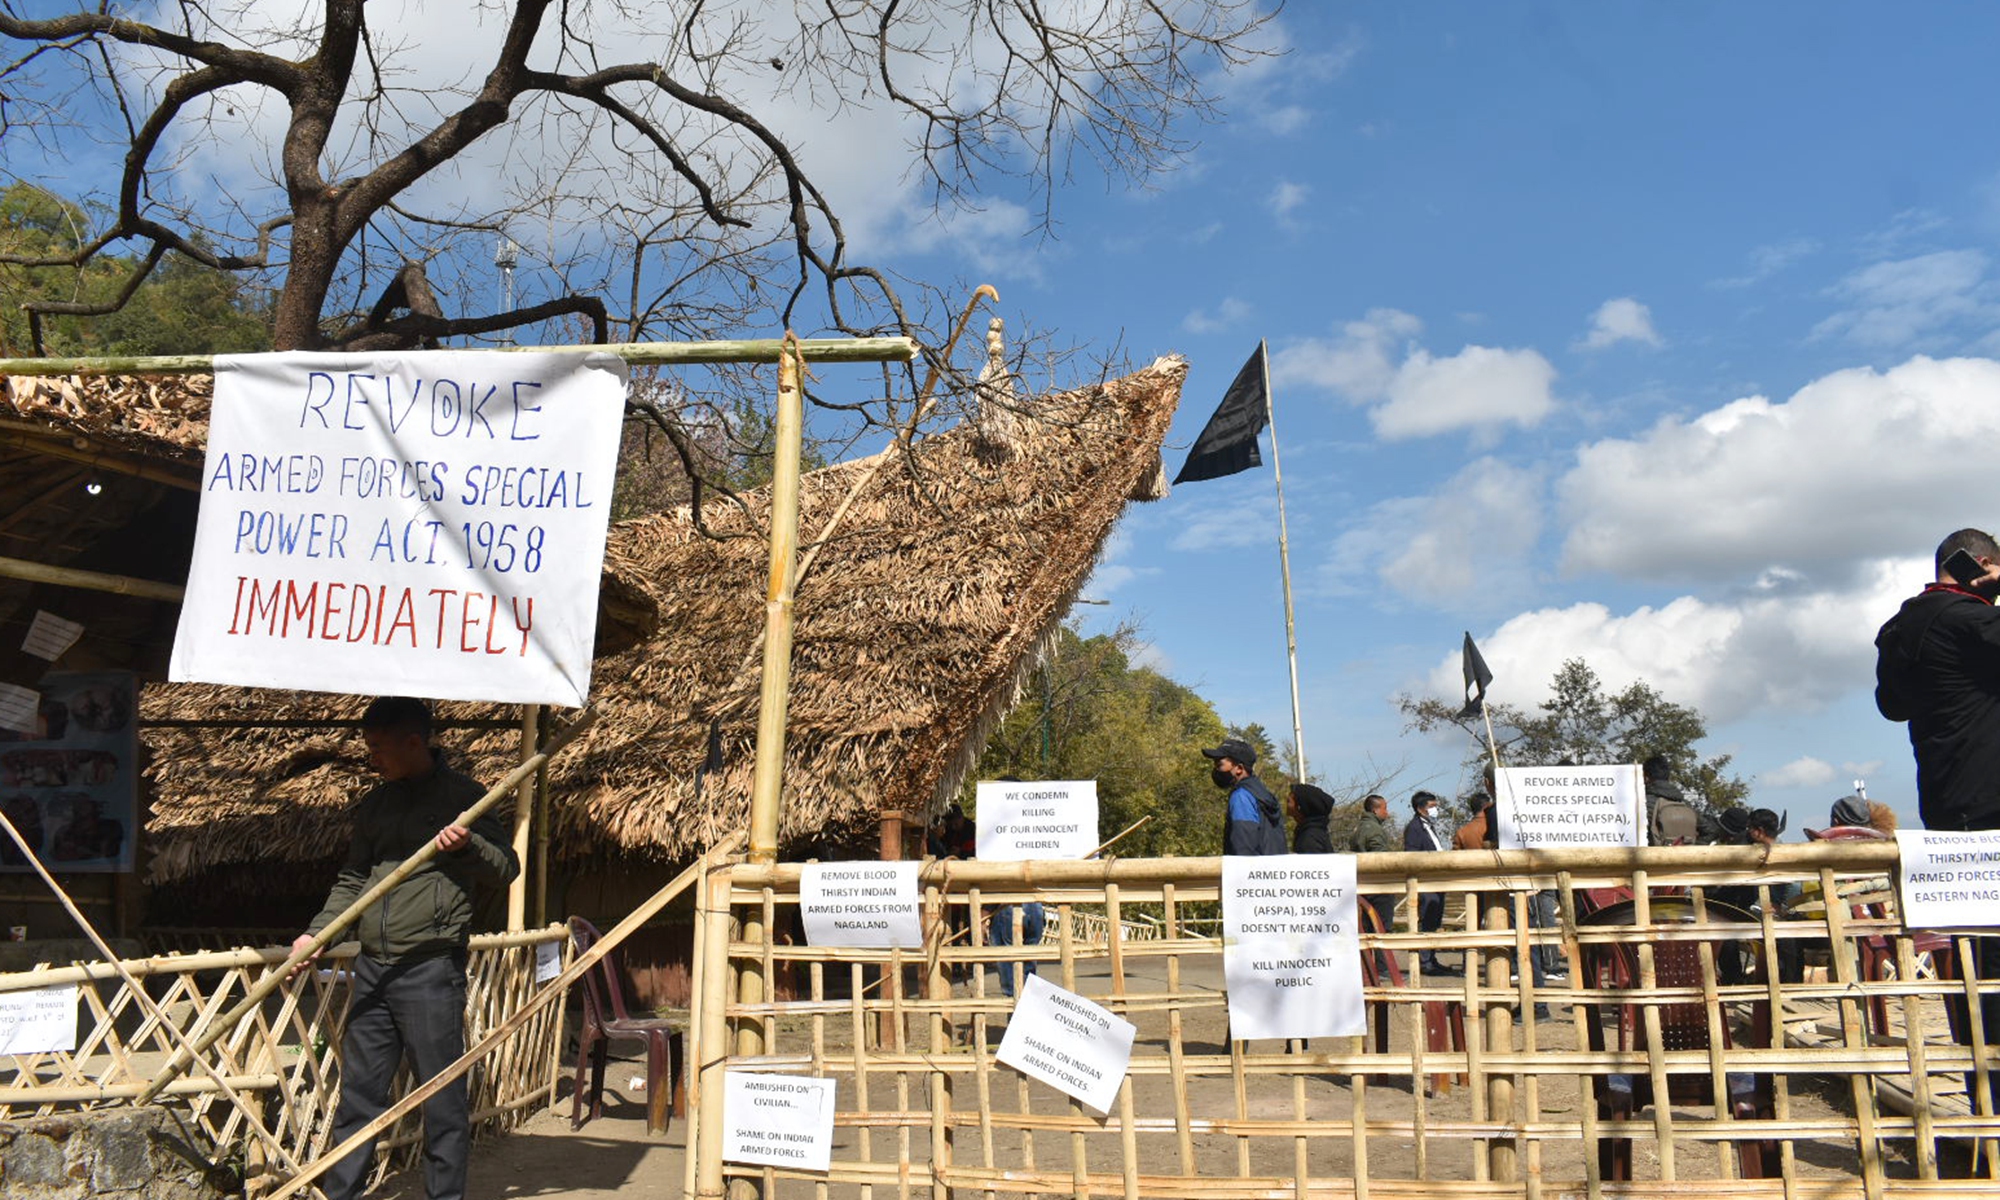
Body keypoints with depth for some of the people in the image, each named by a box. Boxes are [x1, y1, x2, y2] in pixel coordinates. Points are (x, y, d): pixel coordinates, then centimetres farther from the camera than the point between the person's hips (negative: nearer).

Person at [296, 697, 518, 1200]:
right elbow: (352, 880, 22)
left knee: (442, 1097, 1)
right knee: (358, 1092, 14)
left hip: (431, 969, -6)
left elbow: (507, 867, -6)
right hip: (372, 969, 6)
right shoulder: (375, 804, 14)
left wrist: (467, 843, -24)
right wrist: (315, 933, 10)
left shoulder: (463, 796, -4)